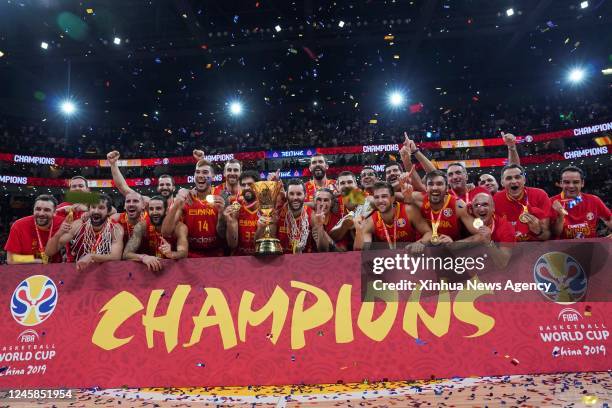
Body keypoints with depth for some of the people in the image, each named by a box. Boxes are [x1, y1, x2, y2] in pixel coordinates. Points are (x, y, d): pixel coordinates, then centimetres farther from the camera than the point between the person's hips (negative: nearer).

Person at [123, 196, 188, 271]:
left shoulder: (179, 227, -11)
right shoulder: (141, 226, -9)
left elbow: (184, 253, -24)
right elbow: (126, 254, -17)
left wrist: (171, 254, -45)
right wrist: (143, 257, -37)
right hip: (148, 267, 1)